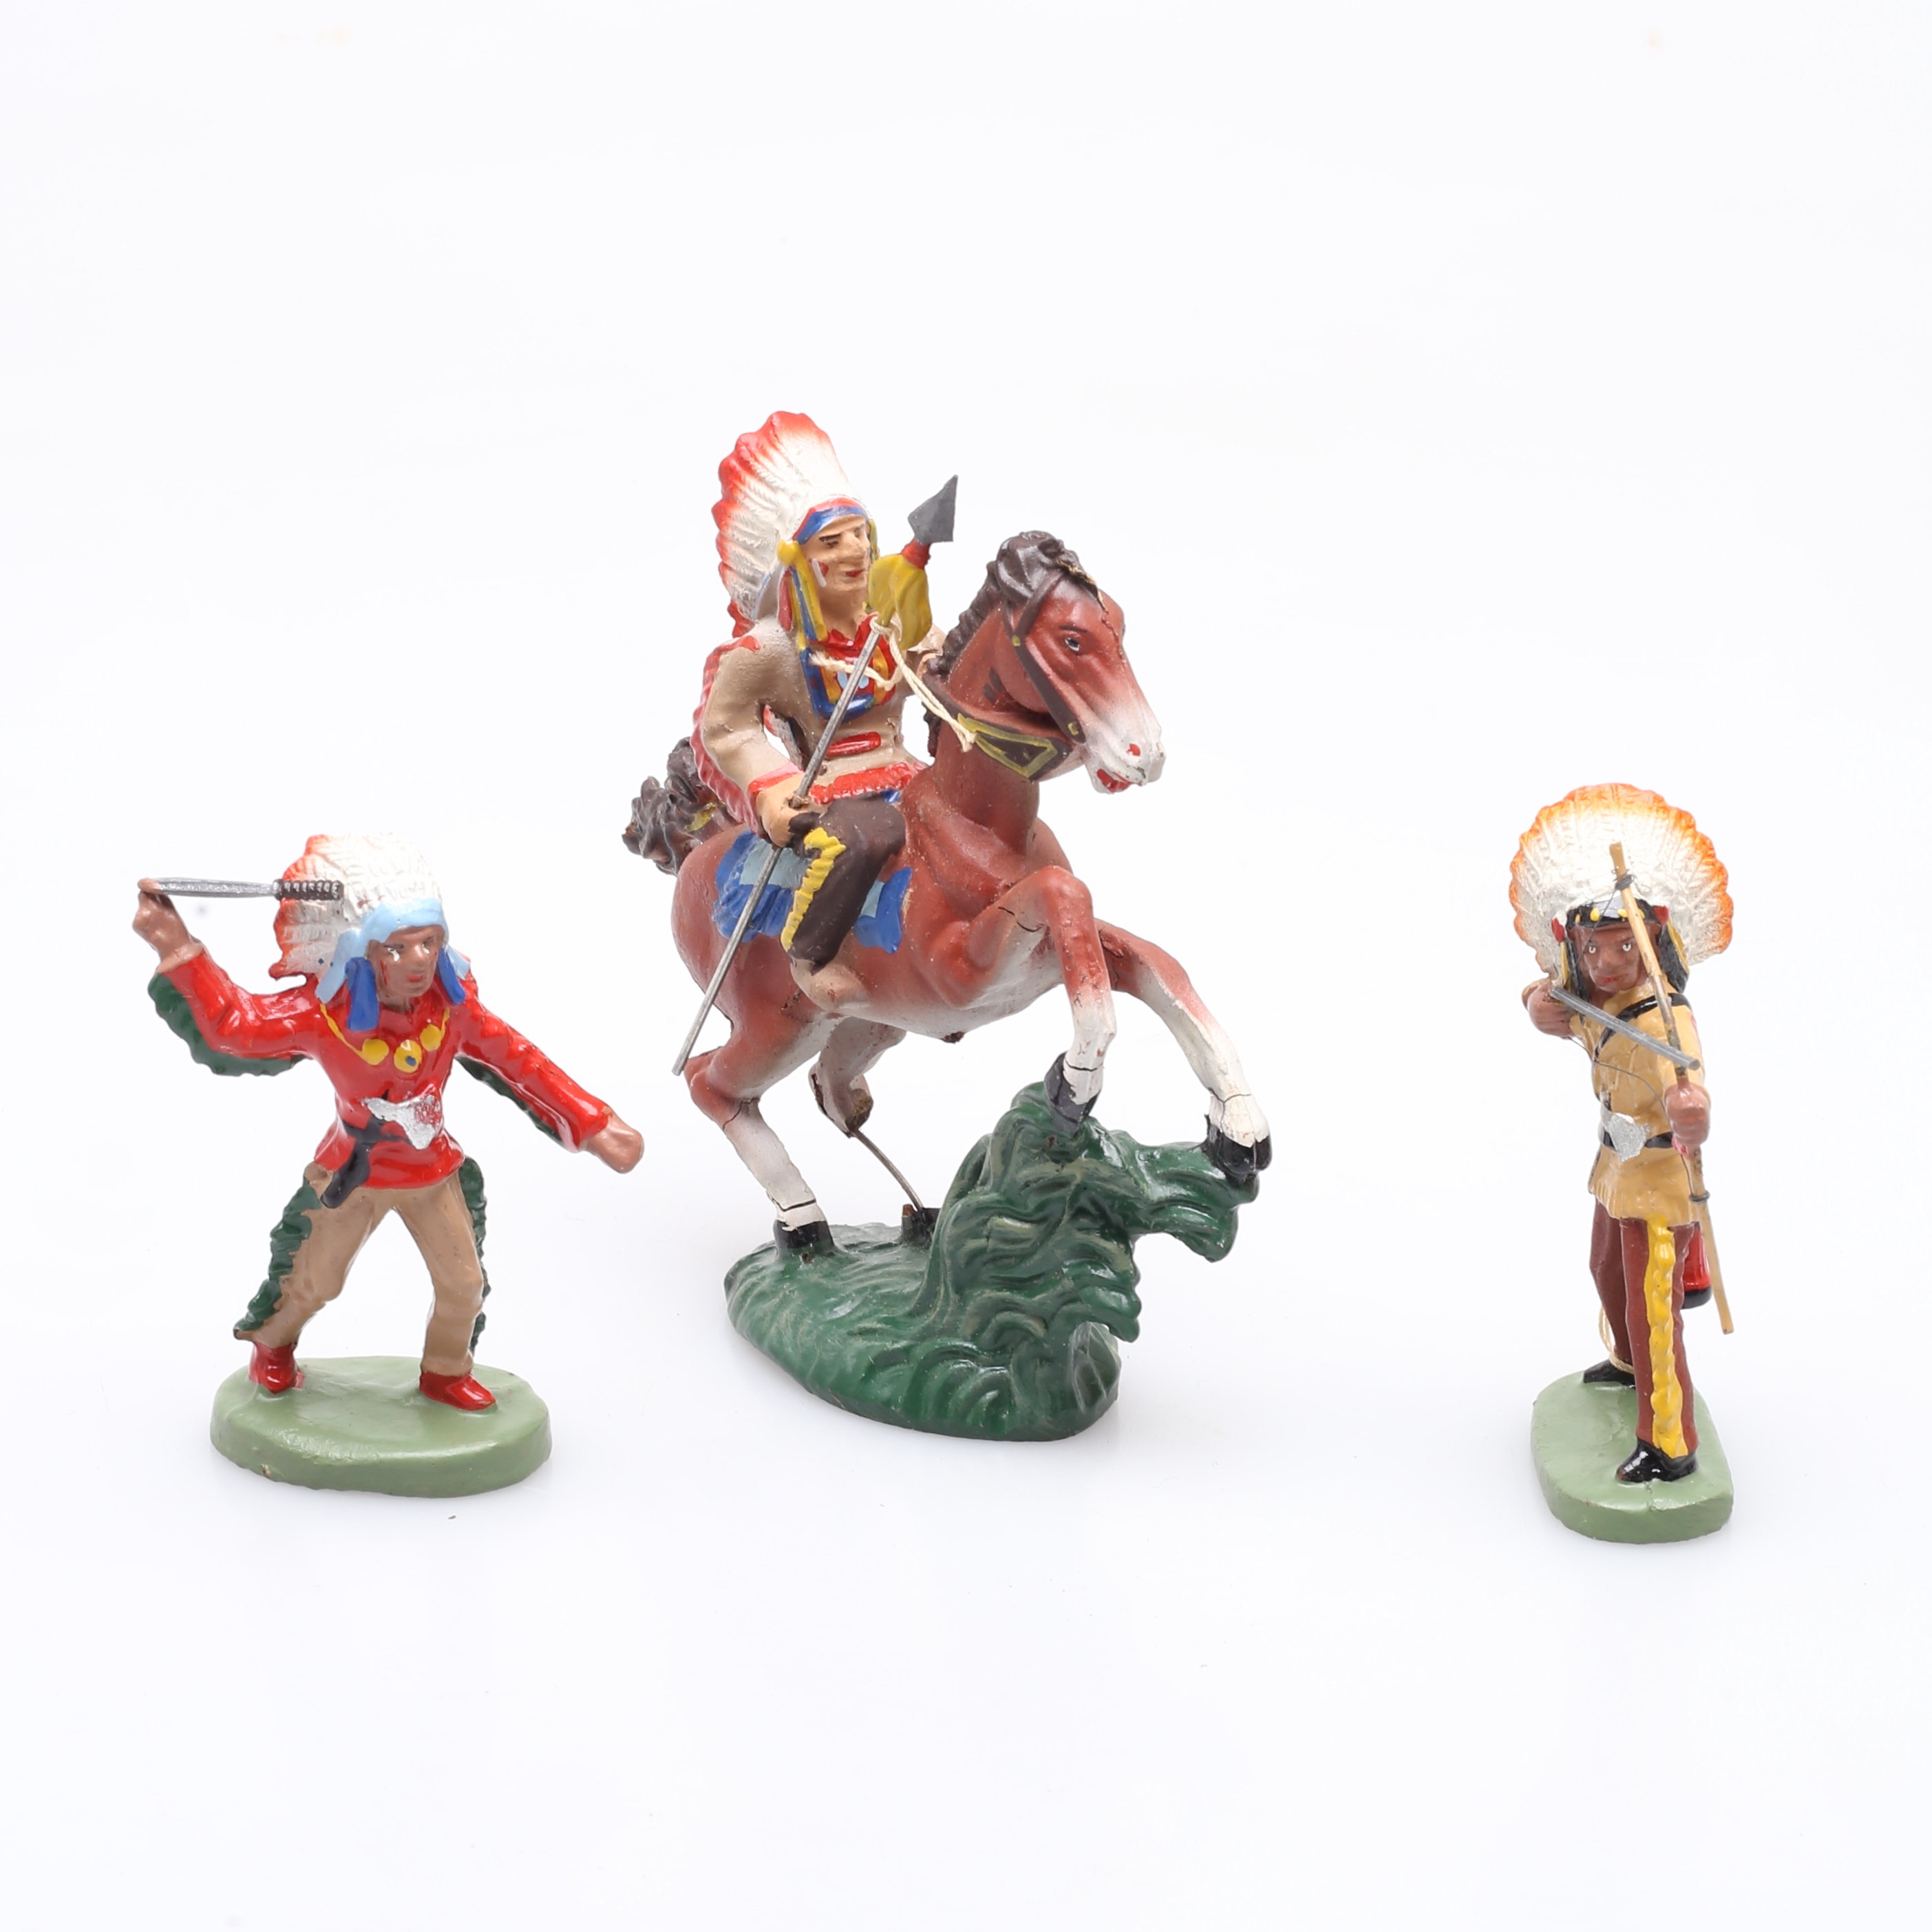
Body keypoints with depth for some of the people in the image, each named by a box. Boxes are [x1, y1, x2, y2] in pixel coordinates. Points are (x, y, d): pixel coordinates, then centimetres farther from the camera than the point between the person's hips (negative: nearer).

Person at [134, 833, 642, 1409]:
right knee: (312, 1280, 16)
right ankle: (272, 1344, 49)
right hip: (352, 1174, -3)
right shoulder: (321, 1016, -30)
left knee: (463, 1282, 11)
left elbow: (519, 1063, -9)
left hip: (435, 1171, 3)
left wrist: (591, 1126, -8)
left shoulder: (451, 1001, -20)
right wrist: (179, 952, -42)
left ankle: (446, 1372, 40)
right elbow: (233, 1025, -30)